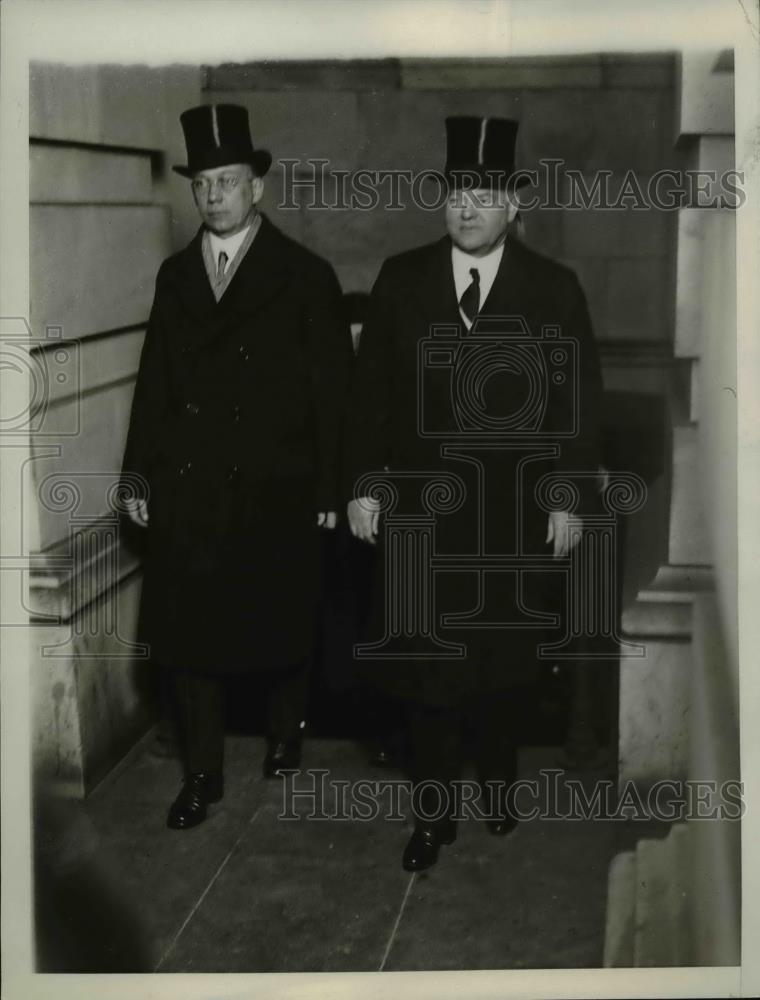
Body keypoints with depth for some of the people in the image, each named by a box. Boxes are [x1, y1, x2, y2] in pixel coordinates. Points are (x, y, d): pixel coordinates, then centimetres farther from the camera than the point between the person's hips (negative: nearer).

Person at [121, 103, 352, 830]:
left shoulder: (306, 277, -3)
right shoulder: (175, 275, 9)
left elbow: (332, 391, -5)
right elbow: (153, 382, 9)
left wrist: (329, 488, -8)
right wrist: (138, 475, 4)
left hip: (274, 492, -3)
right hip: (185, 491, 3)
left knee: (278, 631, 11)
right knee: (186, 635, 5)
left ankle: (284, 734, 36)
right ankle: (202, 774, 17)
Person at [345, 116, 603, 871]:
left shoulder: (555, 289, -2)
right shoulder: (401, 279, 1)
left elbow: (578, 402, -1)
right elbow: (370, 389, 2)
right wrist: (363, 484, -2)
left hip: (514, 511, 0)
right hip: (420, 504, 1)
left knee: (503, 658, 13)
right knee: (424, 662, 4)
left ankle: (497, 780, 35)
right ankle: (433, 812, 17)